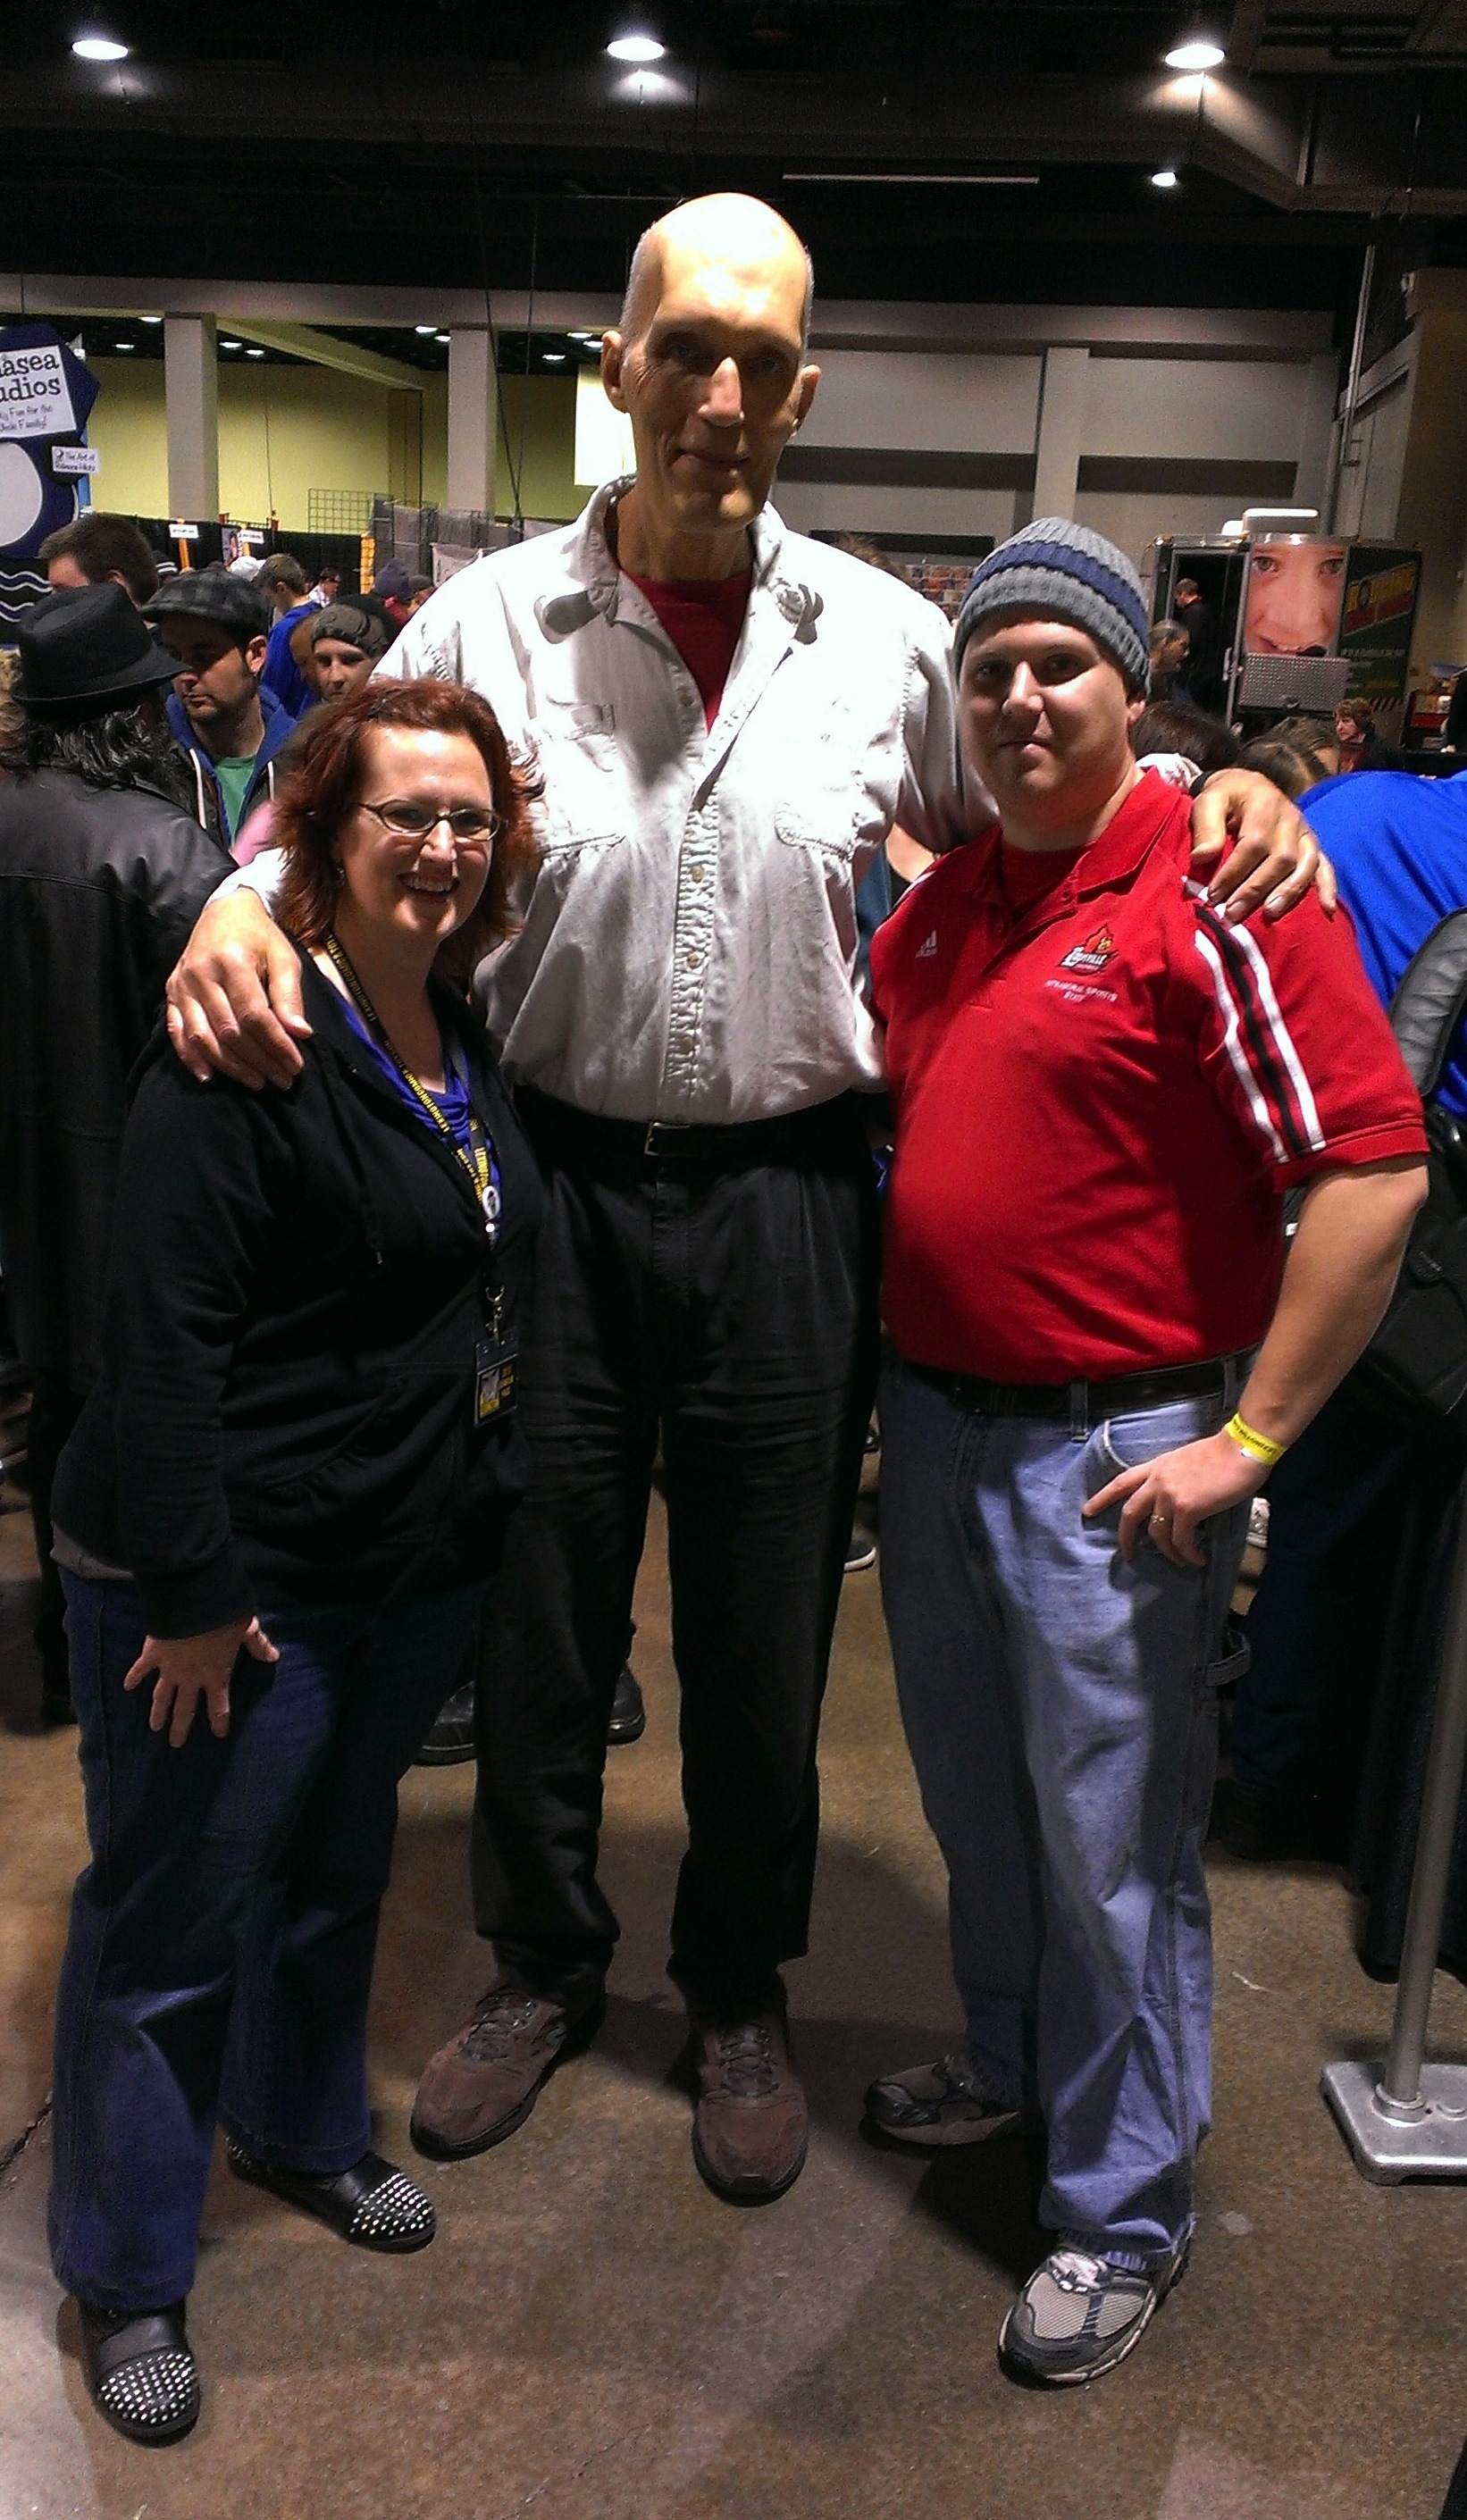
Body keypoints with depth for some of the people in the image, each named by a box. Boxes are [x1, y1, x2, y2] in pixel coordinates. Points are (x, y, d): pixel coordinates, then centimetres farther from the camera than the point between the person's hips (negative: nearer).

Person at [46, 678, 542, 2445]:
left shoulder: (464, 1037, 6)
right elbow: (165, 1331, -22)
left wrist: (483, 1498, 16)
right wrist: (187, 1590, -21)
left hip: (417, 1563, 8)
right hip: (236, 1576, -8)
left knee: (339, 1866, 25)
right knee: (172, 1916, 9)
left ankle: (300, 2130, 50)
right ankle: (126, 2277, 31)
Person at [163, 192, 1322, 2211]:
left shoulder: (883, 635, 1)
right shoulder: (492, 618, -2)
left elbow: (1025, 822, 15)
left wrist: (1213, 794, -4)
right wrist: (237, 912, -18)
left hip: (785, 1196, 1)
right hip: (557, 1186, 0)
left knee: (762, 1634, 13)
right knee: (540, 1606, 14)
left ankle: (741, 1993, 39)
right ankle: (544, 1962, 41)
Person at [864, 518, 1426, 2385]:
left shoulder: (1219, 894, -14)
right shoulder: (936, 904, 8)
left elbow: (1374, 1169, -19)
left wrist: (1248, 1442, -18)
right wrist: (879, 1360, 12)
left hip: (1115, 1444, -7)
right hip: (932, 1417, 7)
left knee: (1111, 1842, 7)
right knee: (975, 1794, 21)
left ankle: (1120, 2213, 27)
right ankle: (1008, 2064, 46)